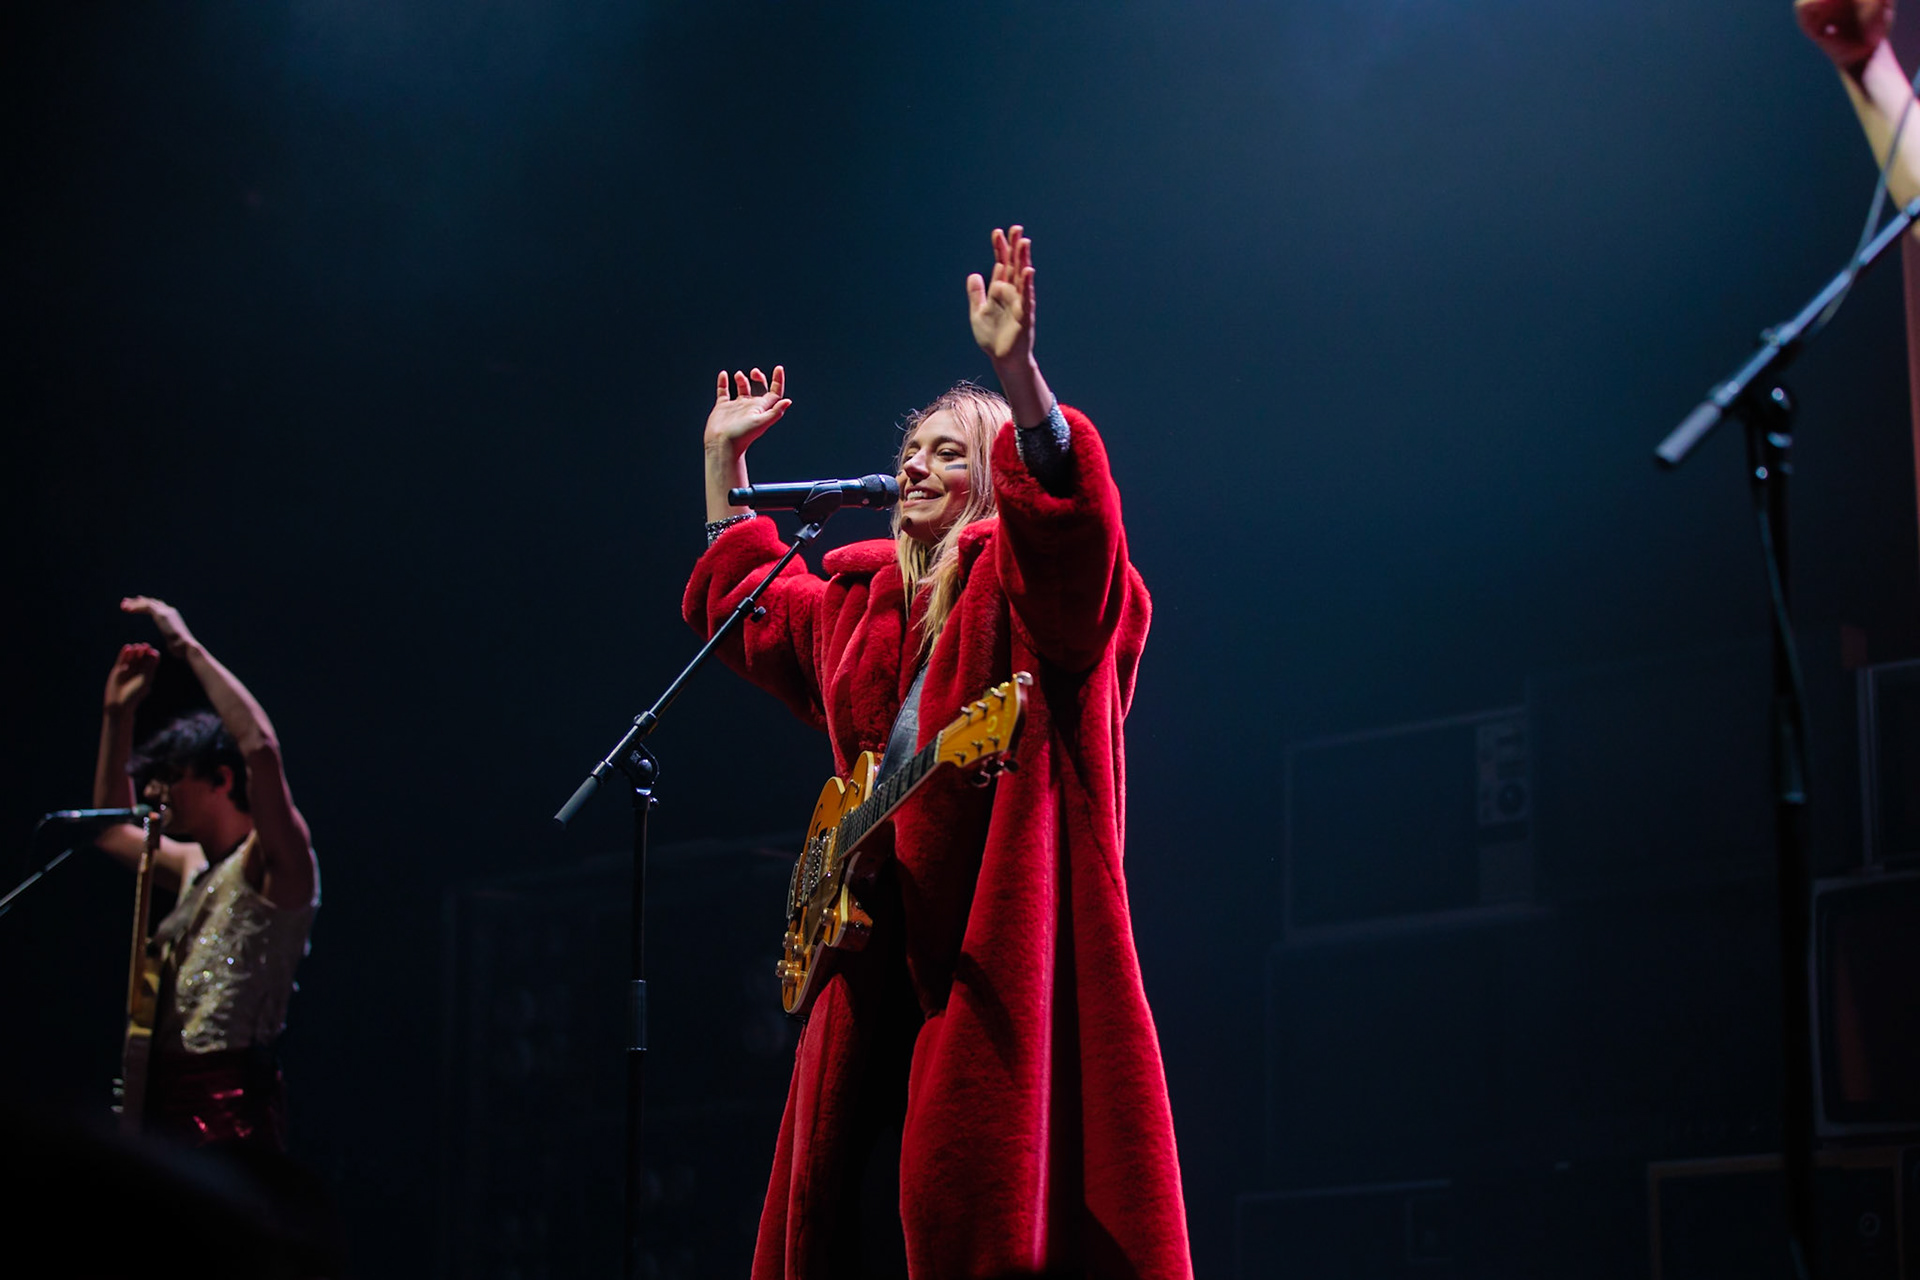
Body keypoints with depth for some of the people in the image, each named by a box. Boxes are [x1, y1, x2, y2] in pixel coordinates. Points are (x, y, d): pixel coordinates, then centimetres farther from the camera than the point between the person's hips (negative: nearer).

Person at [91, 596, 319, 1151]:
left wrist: (189, 648, -15)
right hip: (165, 1099, 9)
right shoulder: (197, 867, 20)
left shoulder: (273, 862, -7)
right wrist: (118, 714, 28)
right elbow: (114, 831, 38)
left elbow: (260, 747, -24)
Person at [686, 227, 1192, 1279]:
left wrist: (1017, 374, -39)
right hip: (881, 951, 8)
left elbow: (1073, 519, -27)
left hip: (999, 953, -8)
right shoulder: (857, 604, 19)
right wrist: (725, 459, 35)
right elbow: (745, 600, 38)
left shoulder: (1024, 582, -3)